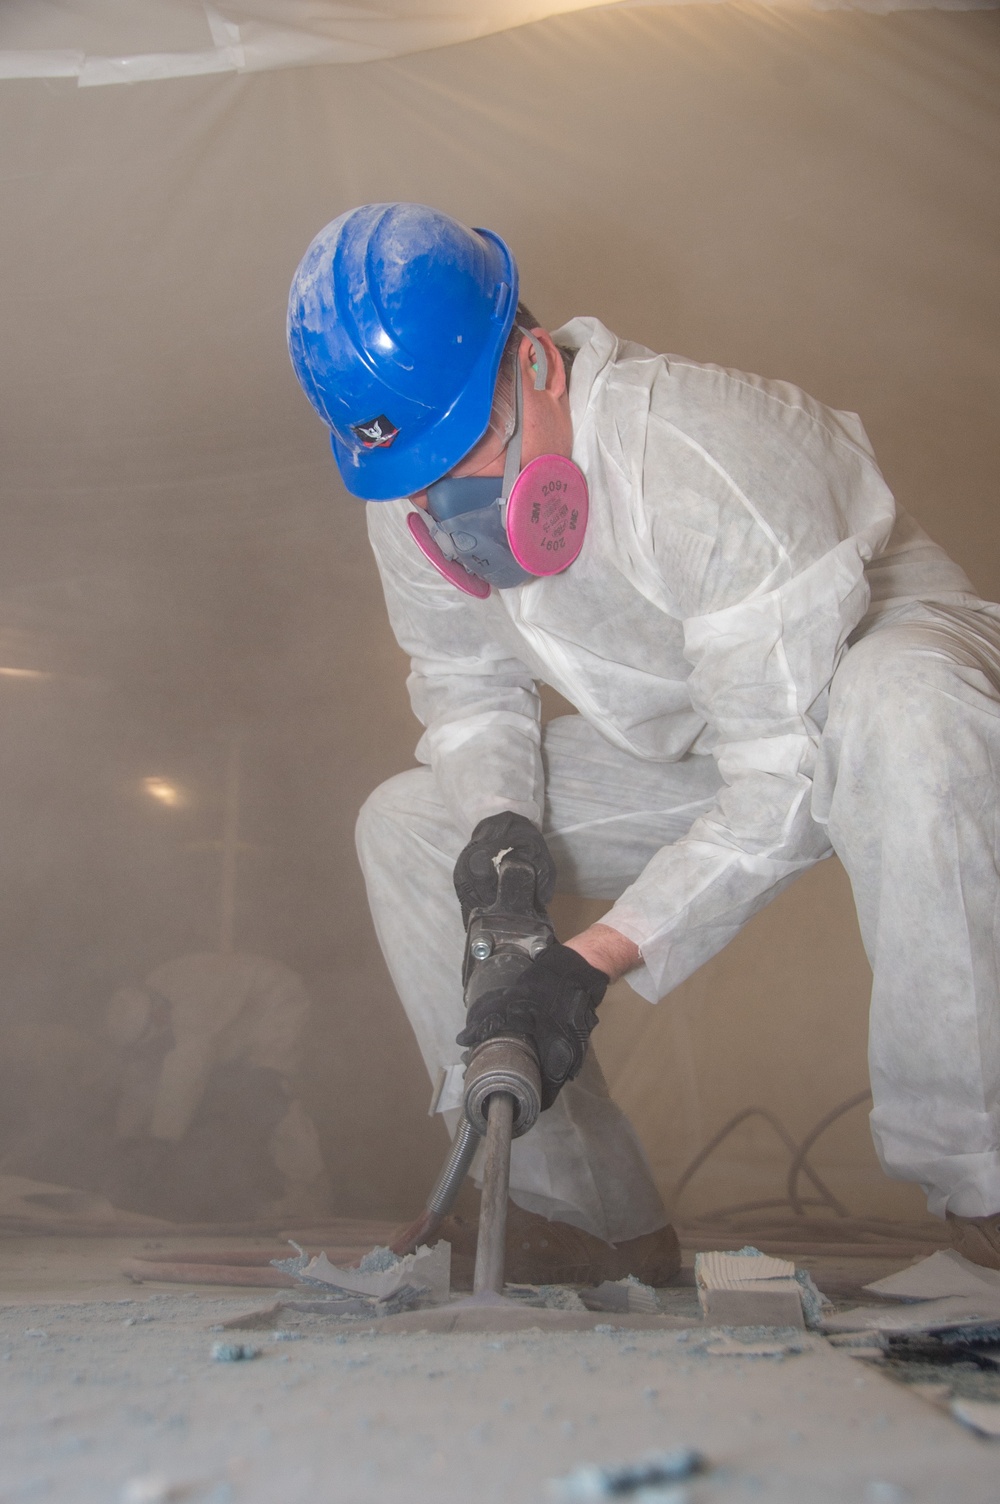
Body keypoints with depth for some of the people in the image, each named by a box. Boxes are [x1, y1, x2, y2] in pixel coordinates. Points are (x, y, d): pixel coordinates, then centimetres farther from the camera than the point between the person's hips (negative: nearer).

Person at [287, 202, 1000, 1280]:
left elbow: (785, 780, -33)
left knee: (900, 713, -43)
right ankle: (591, 1221, -4)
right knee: (408, 825, -5)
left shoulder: (701, 458, -34)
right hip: (685, 746, 6)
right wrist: (498, 819, -22)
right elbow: (471, 690, 1)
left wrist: (594, 960, -40)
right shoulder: (412, 505, -13)